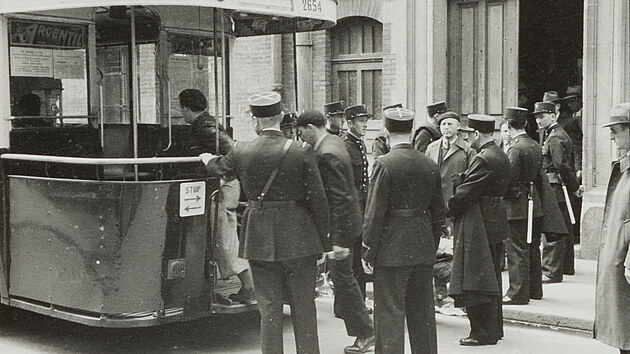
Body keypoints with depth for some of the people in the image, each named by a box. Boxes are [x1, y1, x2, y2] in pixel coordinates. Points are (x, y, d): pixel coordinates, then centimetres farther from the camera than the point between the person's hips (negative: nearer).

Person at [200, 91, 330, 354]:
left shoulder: (241, 152, -3)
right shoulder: (301, 151, -9)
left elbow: (217, 168, 19)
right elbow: (317, 199, -7)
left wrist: (207, 158, 43)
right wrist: (324, 237, 4)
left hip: (260, 239, 1)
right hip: (298, 238, -1)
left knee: (269, 309, 8)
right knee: (303, 308, 9)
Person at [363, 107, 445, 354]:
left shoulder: (384, 164, -13)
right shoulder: (429, 165, 5)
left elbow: (374, 212, -13)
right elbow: (438, 212, 11)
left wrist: (368, 251, -6)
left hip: (391, 250, -6)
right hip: (423, 250, 6)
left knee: (389, 314, 0)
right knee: (423, 313, 15)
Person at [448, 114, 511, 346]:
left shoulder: (483, 160, -19)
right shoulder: (501, 156, 13)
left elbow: (465, 194, -20)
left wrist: (448, 209, -4)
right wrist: (461, 179, 5)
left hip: (479, 224, -10)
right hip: (495, 221, 10)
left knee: (476, 279, -4)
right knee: (492, 279, 17)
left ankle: (483, 333, 0)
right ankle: (494, 329, 26)